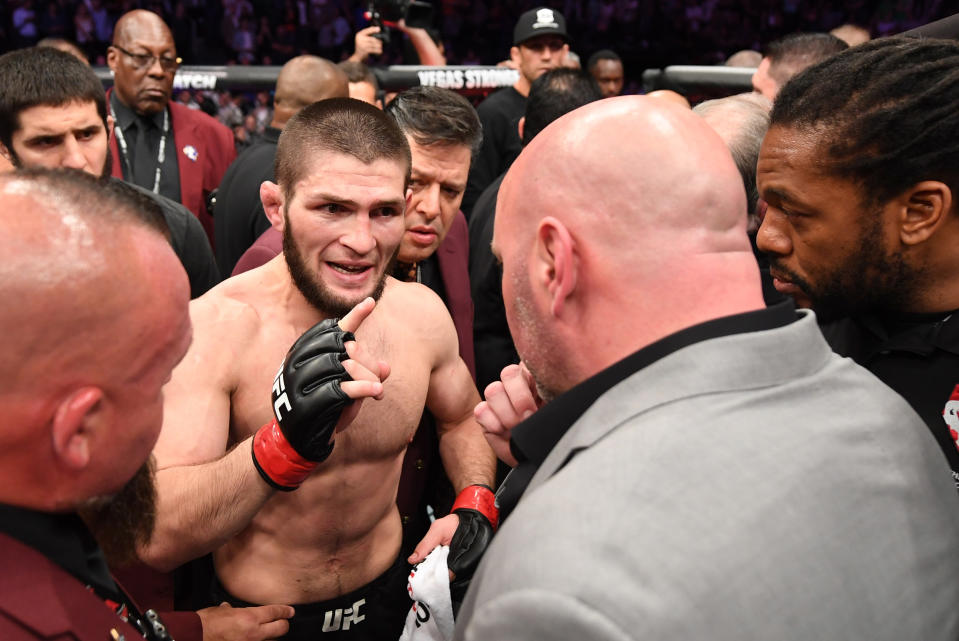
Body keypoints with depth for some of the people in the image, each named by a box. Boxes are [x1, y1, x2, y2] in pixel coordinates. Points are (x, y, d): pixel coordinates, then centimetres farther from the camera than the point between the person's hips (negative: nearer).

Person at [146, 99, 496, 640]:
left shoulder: (423, 313, -13)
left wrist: (475, 504, -11)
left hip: (389, 595, 3)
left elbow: (462, 419, 7)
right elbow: (158, 540, -32)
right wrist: (287, 442, -47)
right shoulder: (213, 327, -25)